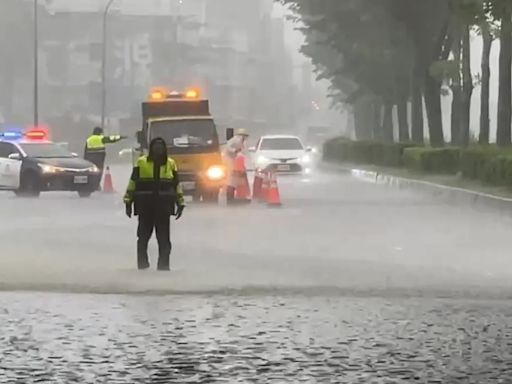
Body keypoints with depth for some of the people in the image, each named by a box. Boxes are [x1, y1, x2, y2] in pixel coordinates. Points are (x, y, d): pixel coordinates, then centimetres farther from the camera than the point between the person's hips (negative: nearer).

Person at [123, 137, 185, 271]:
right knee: (143, 235, 4)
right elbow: (132, 183, 4)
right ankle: (142, 263, 13)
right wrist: (128, 201, 0)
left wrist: (180, 203, 13)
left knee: (164, 238, 0)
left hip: (164, 207, 1)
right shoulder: (141, 163, 3)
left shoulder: (170, 164, 11)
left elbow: (177, 185, 16)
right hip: (145, 206, -1)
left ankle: (163, 265, 4)